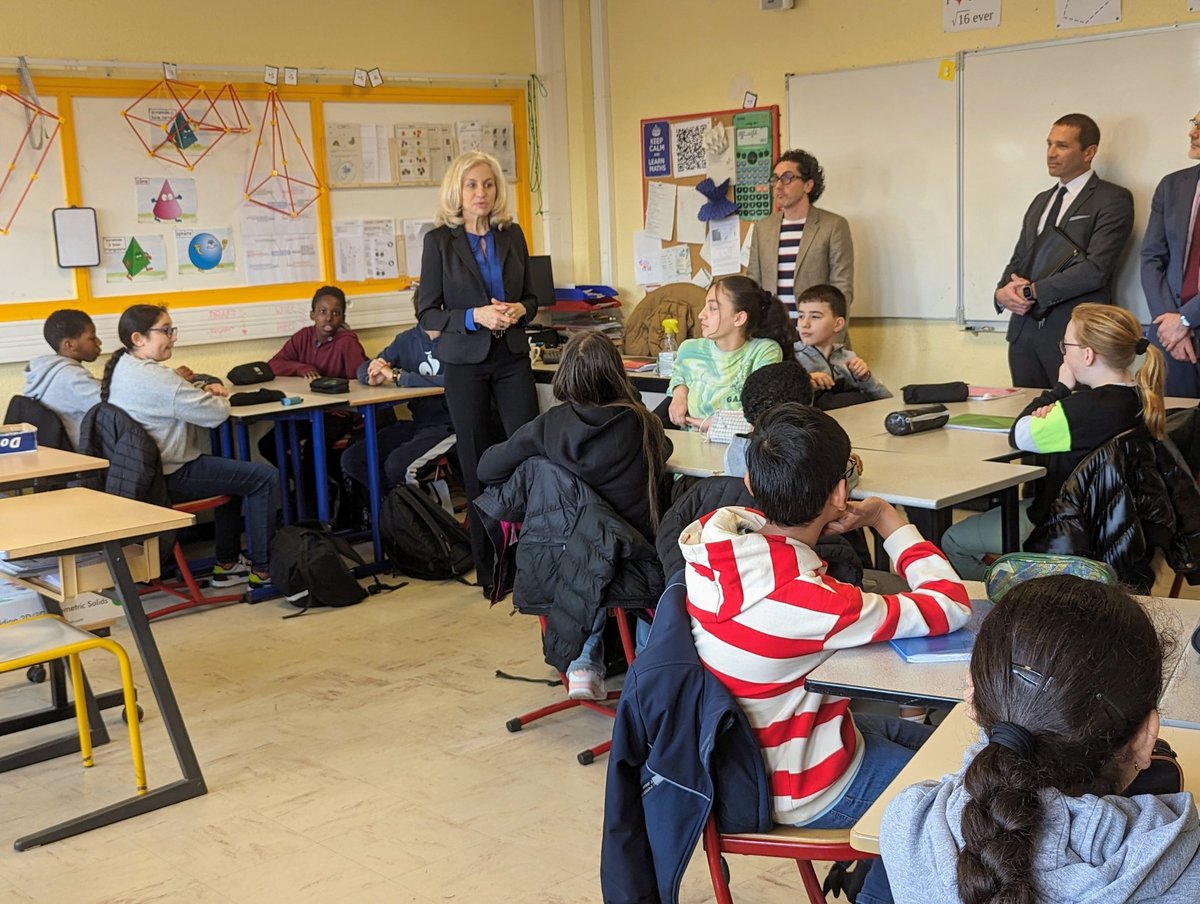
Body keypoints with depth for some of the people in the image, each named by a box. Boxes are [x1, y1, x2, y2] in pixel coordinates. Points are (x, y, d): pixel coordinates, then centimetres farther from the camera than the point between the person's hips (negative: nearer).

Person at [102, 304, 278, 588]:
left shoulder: (121, 368, 9)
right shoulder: (154, 378, -24)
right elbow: (216, 413, -21)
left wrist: (203, 390, 3)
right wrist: (216, 397, 2)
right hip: (170, 477, -11)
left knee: (232, 470, 30)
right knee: (264, 477, -3)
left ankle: (227, 564, 29)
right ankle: (262, 569, 3)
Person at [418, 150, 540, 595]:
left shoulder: (512, 234, 7)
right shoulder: (440, 240, -3)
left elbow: (531, 296, 15)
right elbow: (427, 313, -4)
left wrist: (519, 309, -8)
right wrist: (475, 317, -18)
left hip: (512, 357, 3)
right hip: (465, 362, -2)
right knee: (478, 463, 3)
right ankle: (489, 569, 13)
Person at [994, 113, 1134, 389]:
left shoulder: (1113, 199, -4)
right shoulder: (1041, 200, 19)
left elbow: (1096, 269, -14)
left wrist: (1032, 291, -11)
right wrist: (1003, 292, -2)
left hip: (1075, 334, -6)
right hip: (1024, 330, 6)